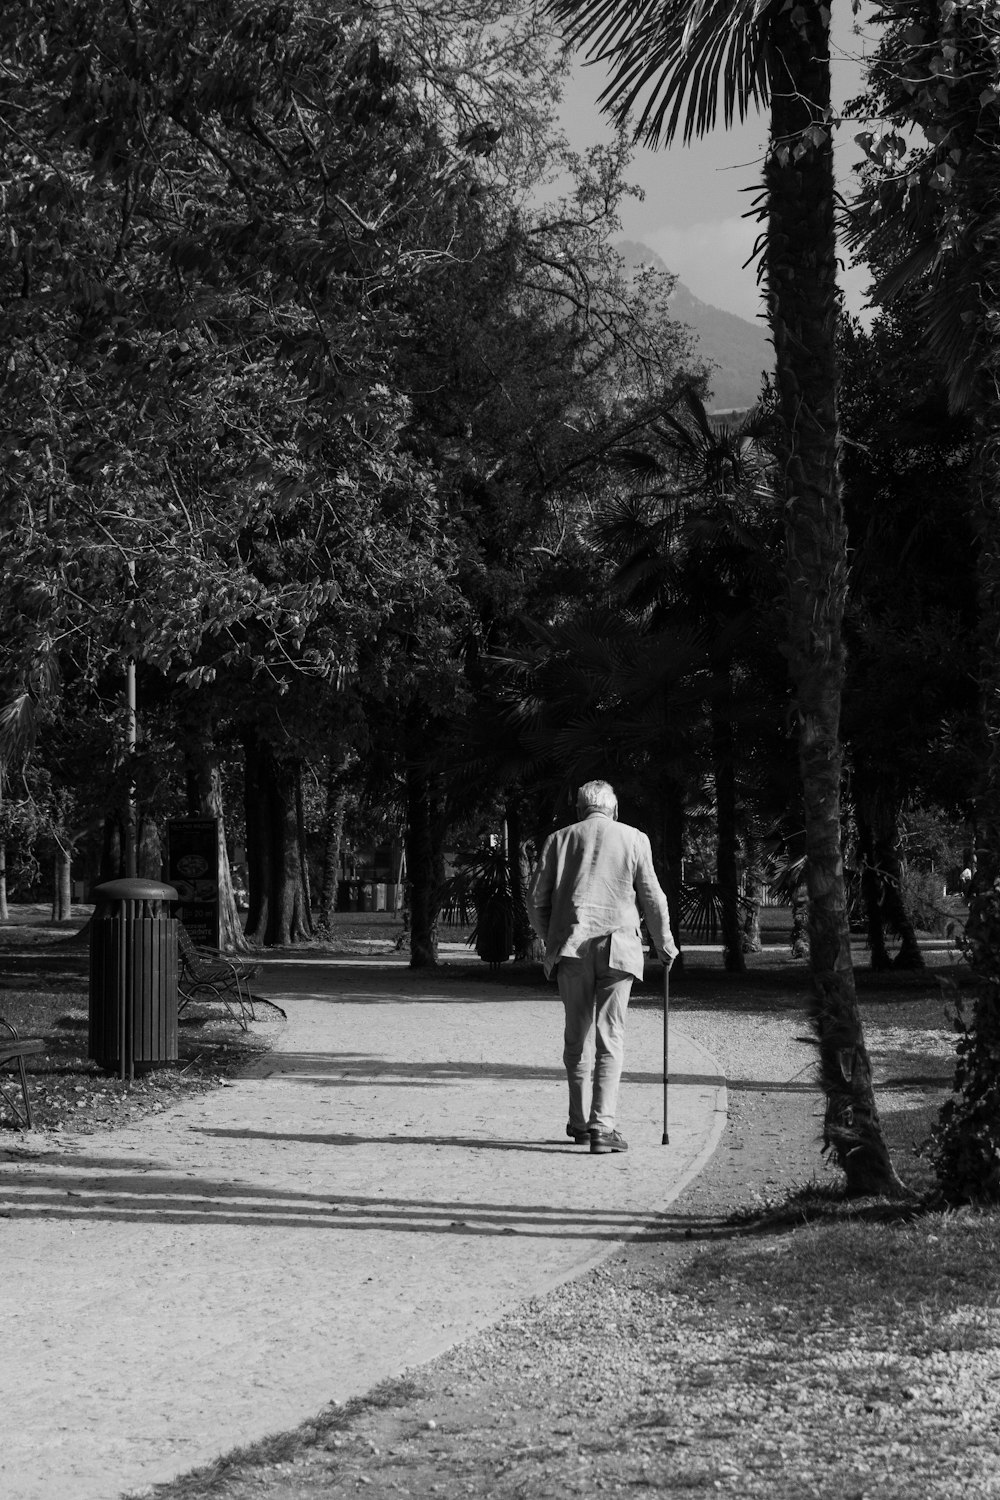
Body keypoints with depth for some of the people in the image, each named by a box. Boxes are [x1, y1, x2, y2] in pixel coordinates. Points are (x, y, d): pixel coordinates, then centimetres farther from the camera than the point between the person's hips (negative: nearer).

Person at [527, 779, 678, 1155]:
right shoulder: (634, 839, 6)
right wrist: (665, 945, 20)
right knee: (610, 1039, -2)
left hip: (570, 947, 2)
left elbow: (536, 899, 7)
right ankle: (602, 1125, -12)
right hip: (617, 946, -2)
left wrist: (551, 939, 22)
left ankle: (580, 1123, 17)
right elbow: (652, 898, 7)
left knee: (577, 1038, 12)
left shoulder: (559, 839, 9)